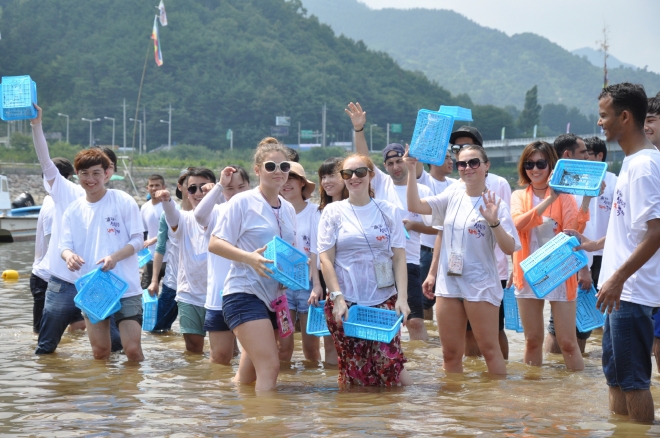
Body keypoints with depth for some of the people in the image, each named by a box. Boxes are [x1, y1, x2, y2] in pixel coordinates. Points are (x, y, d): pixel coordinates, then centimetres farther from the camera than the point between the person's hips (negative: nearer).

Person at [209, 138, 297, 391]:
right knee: (270, 366, -20)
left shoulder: (288, 209, 13)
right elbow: (215, 244, -9)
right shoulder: (243, 202, -7)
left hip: (274, 296, 7)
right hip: (245, 293, -7)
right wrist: (250, 258, -25)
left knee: (248, 377, 13)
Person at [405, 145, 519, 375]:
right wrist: (412, 170, -10)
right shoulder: (452, 197, 7)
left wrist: (494, 222, -26)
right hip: (448, 283, 5)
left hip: (481, 285, -5)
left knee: (489, 348, 0)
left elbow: (509, 248, -12)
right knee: (451, 352, 9)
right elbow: (415, 205, -3)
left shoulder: (494, 204, -6)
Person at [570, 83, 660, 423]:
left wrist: (618, 278, -25)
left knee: (633, 379, -4)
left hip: (633, 291, -10)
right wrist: (594, 245, 29)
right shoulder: (631, 162, 12)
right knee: (614, 373, 16)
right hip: (622, 291, 10)